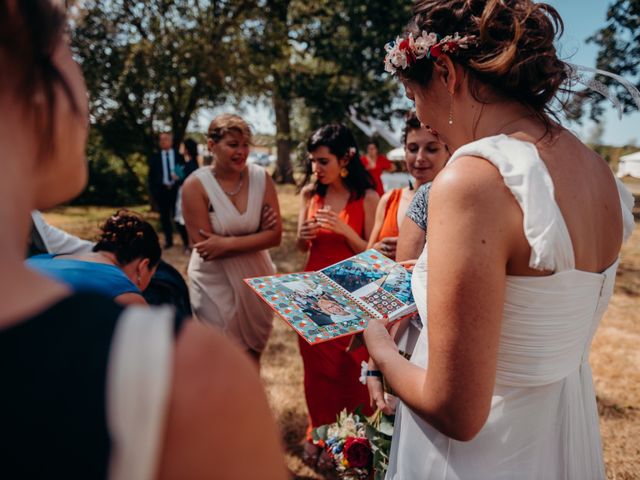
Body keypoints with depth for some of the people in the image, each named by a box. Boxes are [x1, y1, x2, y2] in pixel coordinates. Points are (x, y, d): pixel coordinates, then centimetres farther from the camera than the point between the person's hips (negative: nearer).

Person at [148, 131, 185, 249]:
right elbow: (151, 176, 6)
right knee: (165, 216, 6)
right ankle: (168, 240, 15)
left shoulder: (179, 156, 5)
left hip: (176, 189, -1)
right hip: (161, 189, 1)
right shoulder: (154, 157, 7)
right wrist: (153, 192, 0)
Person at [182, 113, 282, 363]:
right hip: (215, 286, -3)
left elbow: (274, 236, -10)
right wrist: (254, 238, -18)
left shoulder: (261, 177, -7)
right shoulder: (196, 184, -15)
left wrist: (227, 243, -21)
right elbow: (204, 246, -18)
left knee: (253, 356, 21)